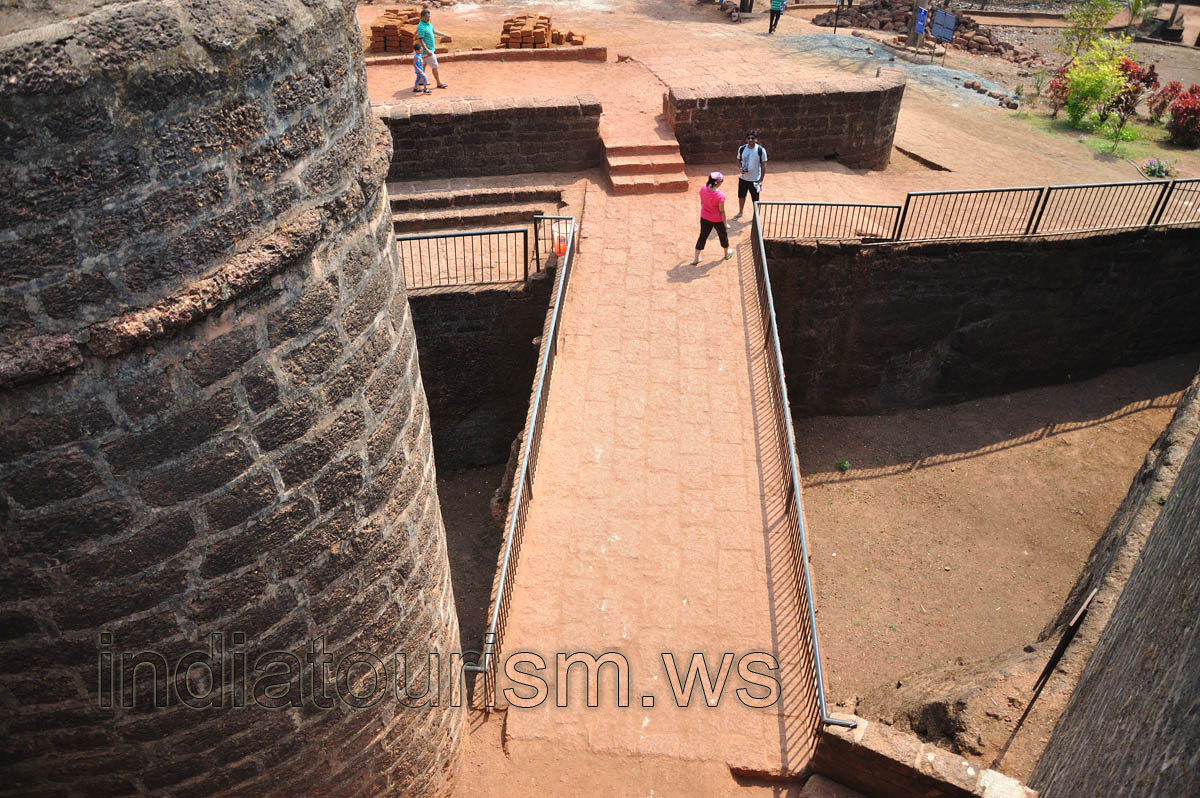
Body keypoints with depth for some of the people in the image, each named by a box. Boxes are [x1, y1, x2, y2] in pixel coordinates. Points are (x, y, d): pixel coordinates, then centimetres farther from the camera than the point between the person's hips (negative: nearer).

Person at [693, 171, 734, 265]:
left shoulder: (703, 188, -15)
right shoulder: (720, 195, -31)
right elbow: (722, 211, -20)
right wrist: (725, 224, -7)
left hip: (704, 218, 4)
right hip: (717, 220, -4)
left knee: (702, 236, 19)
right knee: (723, 235, 23)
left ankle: (696, 259, 24)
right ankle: (727, 253, 47)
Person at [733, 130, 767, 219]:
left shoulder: (761, 150, -14)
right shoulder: (741, 149, -4)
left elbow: (763, 166, -9)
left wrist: (761, 180, -13)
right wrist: (741, 168, -10)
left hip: (755, 180, -4)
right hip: (743, 178, 4)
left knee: (755, 200, 6)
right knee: (741, 196, 19)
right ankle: (740, 213, 43)